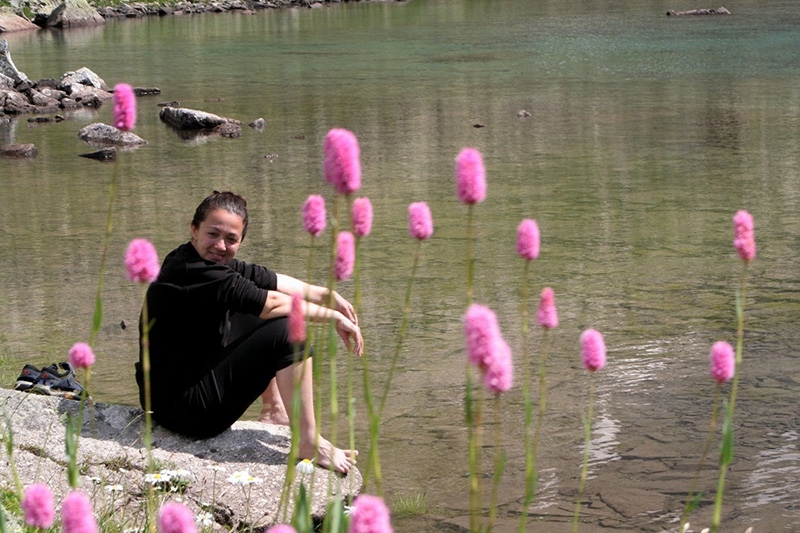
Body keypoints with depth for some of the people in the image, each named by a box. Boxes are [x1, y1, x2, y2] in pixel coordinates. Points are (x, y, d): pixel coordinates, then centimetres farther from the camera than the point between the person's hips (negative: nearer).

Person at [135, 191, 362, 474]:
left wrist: (329, 296, 3)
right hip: (187, 410, -11)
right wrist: (335, 317, -12)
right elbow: (273, 303, -23)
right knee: (288, 330, -17)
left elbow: (270, 280, 12)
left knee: (253, 321, 24)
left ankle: (274, 407, 30)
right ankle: (310, 443, -10)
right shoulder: (191, 273, -24)